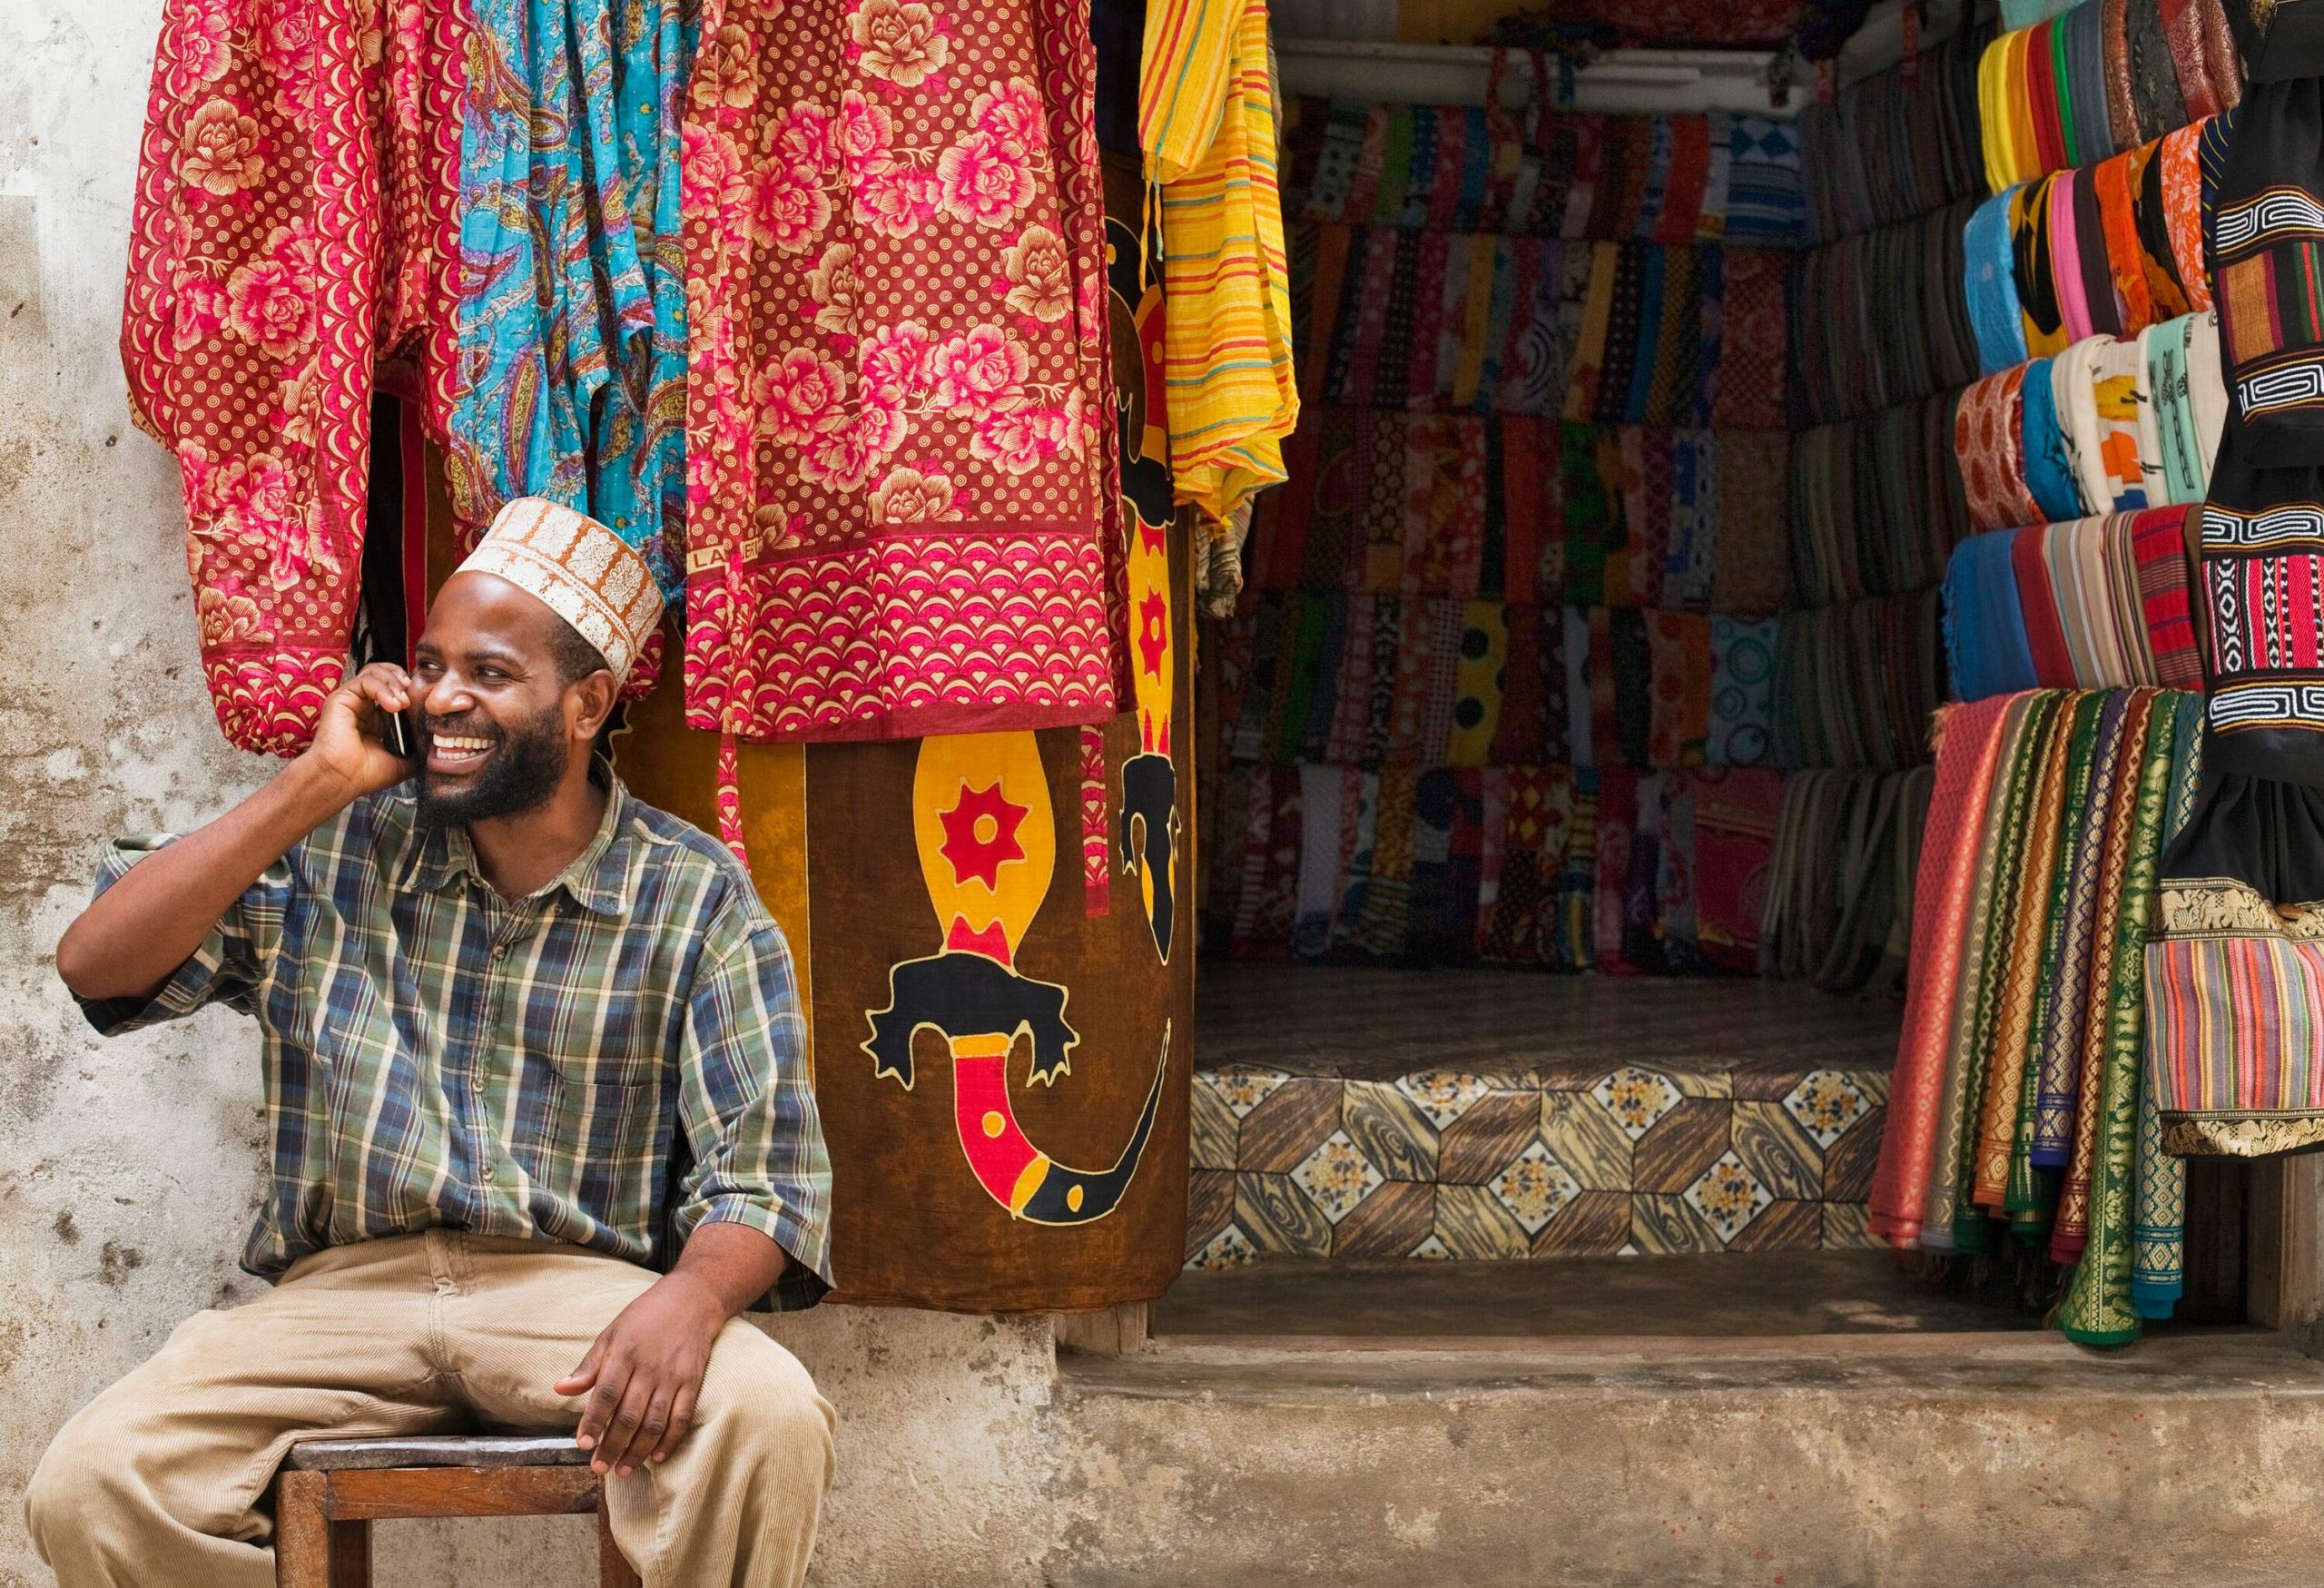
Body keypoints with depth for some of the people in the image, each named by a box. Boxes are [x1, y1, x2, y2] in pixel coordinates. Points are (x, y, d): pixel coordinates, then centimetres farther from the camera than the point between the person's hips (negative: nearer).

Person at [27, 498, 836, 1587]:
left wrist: (690, 1297, -29)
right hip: (347, 1290, 2)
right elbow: (99, 964, -2)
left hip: (581, 1291, -2)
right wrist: (313, 786, -7)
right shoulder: (334, 852, 7)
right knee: (87, 1488, -22)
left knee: (767, 1416, -33)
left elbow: (762, 1172, -5)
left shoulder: (695, 901, 0)